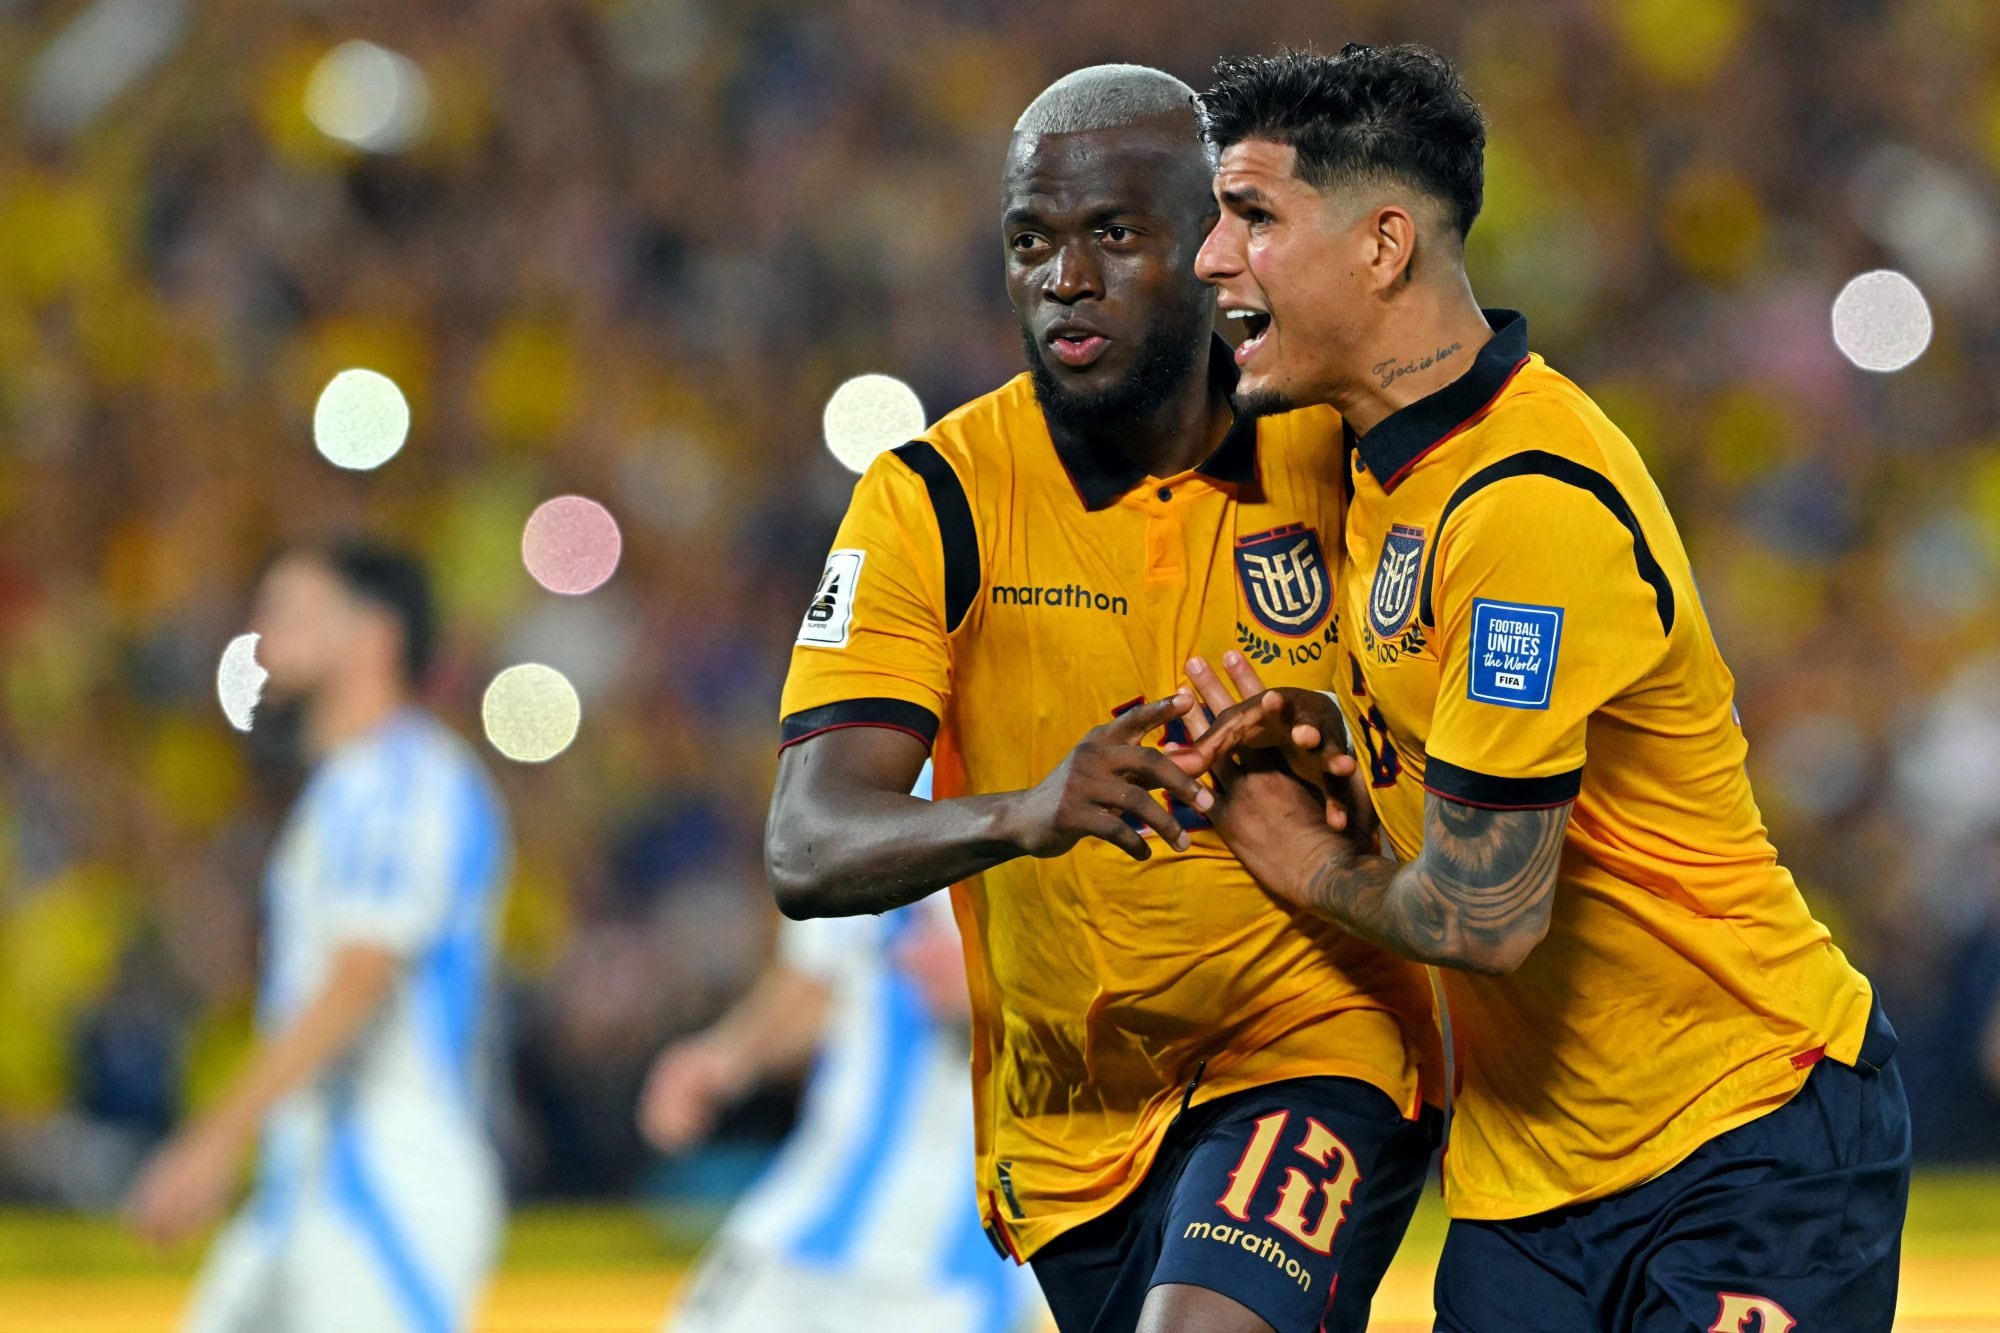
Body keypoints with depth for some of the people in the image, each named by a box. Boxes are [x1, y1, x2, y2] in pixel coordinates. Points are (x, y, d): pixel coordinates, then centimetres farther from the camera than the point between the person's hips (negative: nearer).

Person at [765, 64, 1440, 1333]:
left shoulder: (1331, 454, -6)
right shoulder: (934, 501, -9)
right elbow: (808, 850, -19)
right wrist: (1021, 814, -39)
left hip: (1318, 1047, -2)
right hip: (1073, 1120, 2)